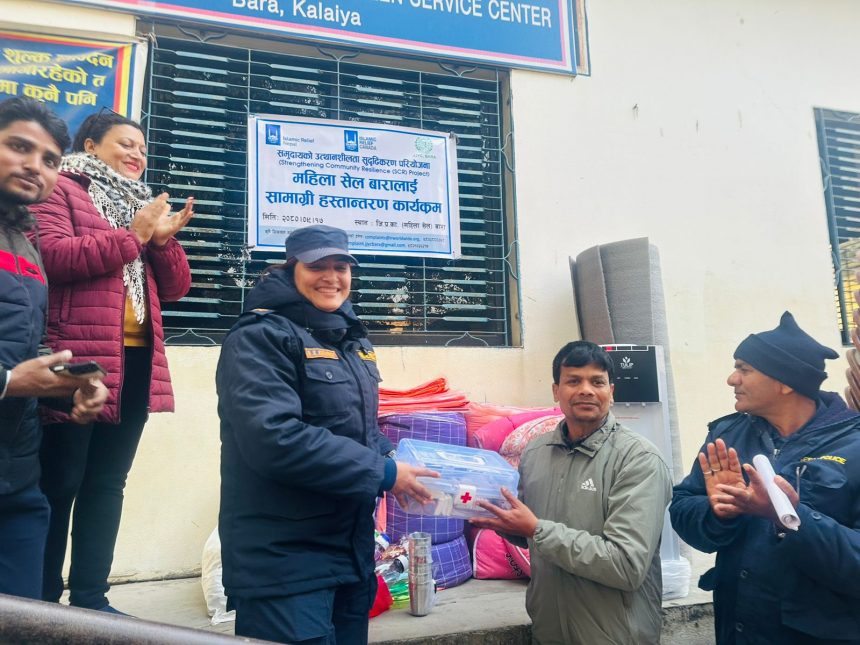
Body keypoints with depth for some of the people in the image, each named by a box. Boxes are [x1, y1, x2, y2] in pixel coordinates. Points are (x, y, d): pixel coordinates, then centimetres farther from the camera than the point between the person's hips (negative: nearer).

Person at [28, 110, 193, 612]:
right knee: (59, 484, 1)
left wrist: (163, 240, -2)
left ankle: (90, 597, 20)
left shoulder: (141, 203, 23)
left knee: (108, 484, 10)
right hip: (78, 360, -6)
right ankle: (41, 601, 15)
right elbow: (52, 257, -16)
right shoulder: (61, 190, 3)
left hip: (136, 360, 7)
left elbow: (176, 288, 16)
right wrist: (132, 235, -12)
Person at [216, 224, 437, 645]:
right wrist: (383, 473, -21)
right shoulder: (260, 338, -14)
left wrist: (396, 461, -1)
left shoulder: (351, 341, 12)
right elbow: (275, 439, -28)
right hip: (285, 566, -8)